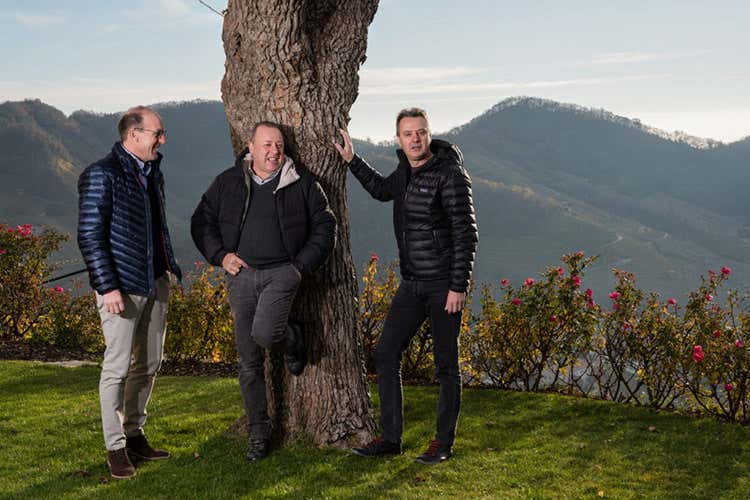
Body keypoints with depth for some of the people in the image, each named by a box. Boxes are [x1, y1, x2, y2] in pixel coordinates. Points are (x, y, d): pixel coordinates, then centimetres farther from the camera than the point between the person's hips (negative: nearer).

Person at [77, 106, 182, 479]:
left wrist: (170, 265, 16)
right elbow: (89, 236, -15)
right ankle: (115, 448, 7)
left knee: (148, 364, 13)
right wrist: (108, 287, -20)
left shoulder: (152, 173, 13)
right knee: (118, 367, -2)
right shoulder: (102, 175, -12)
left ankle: (135, 436, 25)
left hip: (155, 283, 8)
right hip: (122, 287, -8)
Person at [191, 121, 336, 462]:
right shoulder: (228, 182, 7)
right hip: (241, 275, 2)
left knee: (265, 333, -28)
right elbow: (201, 222, 12)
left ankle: (293, 339, 11)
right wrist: (221, 256, -2)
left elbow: (324, 226, 8)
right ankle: (259, 433, 16)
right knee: (249, 361, 4)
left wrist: (303, 265, -1)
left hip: (282, 272, -2)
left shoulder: (301, 183, 3)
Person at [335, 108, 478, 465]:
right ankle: (390, 439, 15)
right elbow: (382, 190, 32)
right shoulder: (406, 170, 8)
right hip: (412, 284, 8)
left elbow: (466, 233, -16)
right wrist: (352, 160, 26)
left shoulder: (449, 173, -14)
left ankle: (444, 443, 17)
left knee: (445, 364, 3)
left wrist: (459, 287, -19)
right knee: (386, 354, 6)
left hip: (445, 284, -7)